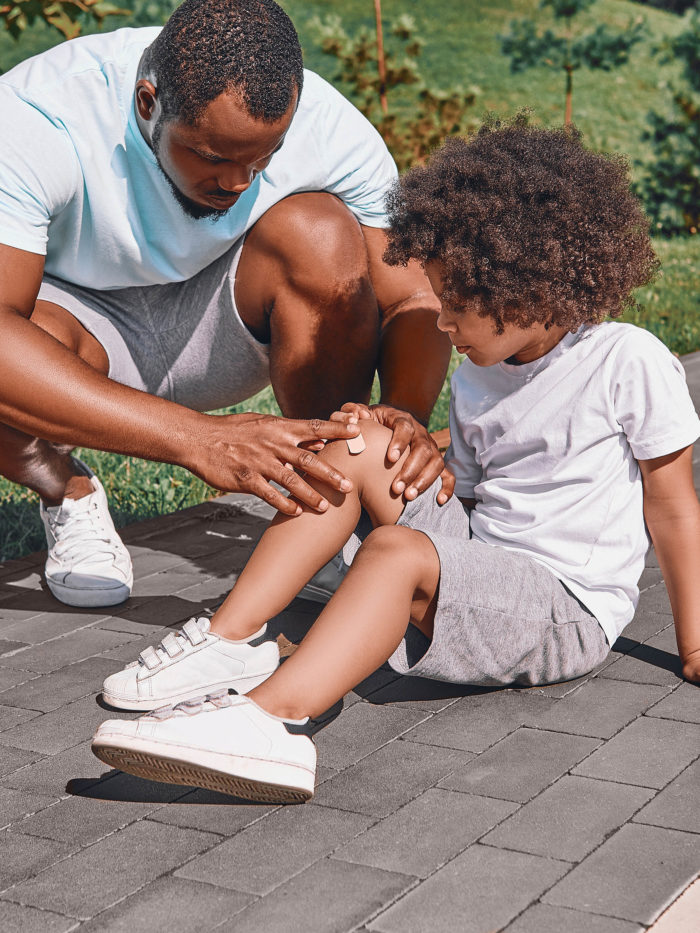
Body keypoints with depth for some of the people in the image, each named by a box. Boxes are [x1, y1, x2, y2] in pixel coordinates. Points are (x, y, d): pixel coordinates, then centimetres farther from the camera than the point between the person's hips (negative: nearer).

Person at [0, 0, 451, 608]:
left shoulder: (329, 127, -23)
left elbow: (415, 297, -16)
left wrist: (406, 410, -40)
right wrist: (195, 438, -55)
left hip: (216, 329, 2)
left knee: (320, 232, -29)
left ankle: (329, 506, -9)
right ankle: (66, 492, -1)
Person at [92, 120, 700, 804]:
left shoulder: (629, 362, -10)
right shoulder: (476, 379, 11)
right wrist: (401, 449, 2)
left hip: (569, 612, -7)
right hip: (475, 561, 7)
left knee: (398, 550, -33)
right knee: (360, 449, -6)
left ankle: (269, 716, -52)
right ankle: (233, 638, -12)